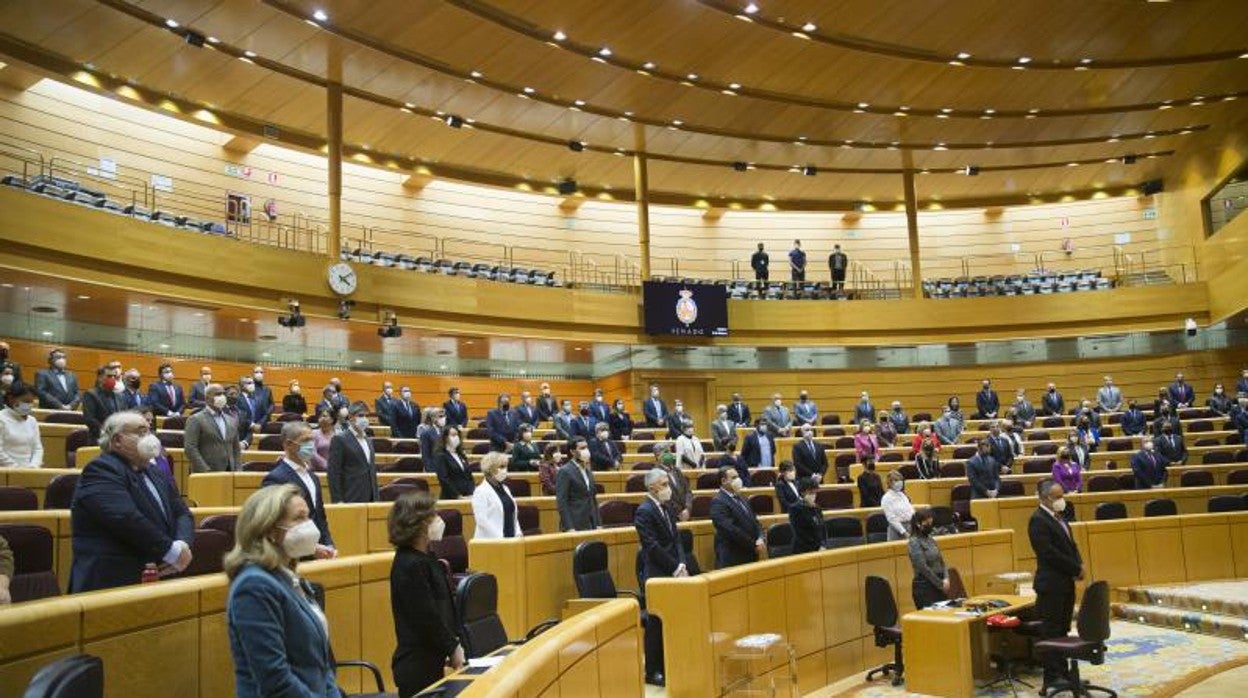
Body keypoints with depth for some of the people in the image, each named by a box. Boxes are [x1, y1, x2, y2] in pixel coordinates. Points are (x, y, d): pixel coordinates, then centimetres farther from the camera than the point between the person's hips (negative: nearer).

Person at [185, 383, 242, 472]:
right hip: (206, 474, -5)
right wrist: (205, 470, -16)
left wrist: (237, 470, 5)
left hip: (229, 472, 5)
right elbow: (190, 448, -10)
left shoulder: (231, 421, 15)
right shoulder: (196, 420, -2)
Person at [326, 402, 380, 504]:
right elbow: (334, 473, -9)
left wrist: (377, 497, 13)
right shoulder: (340, 440, -4)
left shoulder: (369, 440, 18)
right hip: (351, 500, -6)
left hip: (371, 499, 6)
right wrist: (337, 500, -15)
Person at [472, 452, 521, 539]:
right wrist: (499, 538, -18)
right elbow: (482, 520, -15)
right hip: (490, 540, -7)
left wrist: (517, 533, 3)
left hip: (510, 539, 7)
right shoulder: (481, 492, -8)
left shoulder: (505, 489, 15)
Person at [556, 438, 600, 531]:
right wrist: (569, 528, -19)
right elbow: (561, 502, -13)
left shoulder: (589, 472, 17)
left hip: (591, 526, 7)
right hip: (575, 527, -7)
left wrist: (598, 524, 12)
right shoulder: (564, 471, -7)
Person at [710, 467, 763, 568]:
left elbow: (754, 520, 15)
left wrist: (760, 539, -5)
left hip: (749, 554, 8)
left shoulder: (739, 498, 16)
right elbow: (731, 529, -20)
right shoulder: (718, 502, -12)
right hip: (731, 558, -8)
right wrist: (753, 545, -15)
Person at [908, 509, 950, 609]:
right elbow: (924, 568, -16)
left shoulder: (930, 539, 12)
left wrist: (946, 579, -3)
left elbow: (941, 562, 13)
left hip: (939, 586, 7)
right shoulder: (914, 543, -11)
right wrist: (941, 584, -11)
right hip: (924, 587, -7)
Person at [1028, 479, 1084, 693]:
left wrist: (1079, 565, -1)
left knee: (1063, 631, 14)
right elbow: (1049, 553, -21)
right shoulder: (1038, 520, -15)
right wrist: (1076, 568, -14)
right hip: (1051, 585, -9)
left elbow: (1070, 544, 17)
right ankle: (1051, 681, 2)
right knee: (1052, 634, -3)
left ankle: (1062, 675, 22)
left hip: (1066, 583, 9)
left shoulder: (1058, 517, 13)